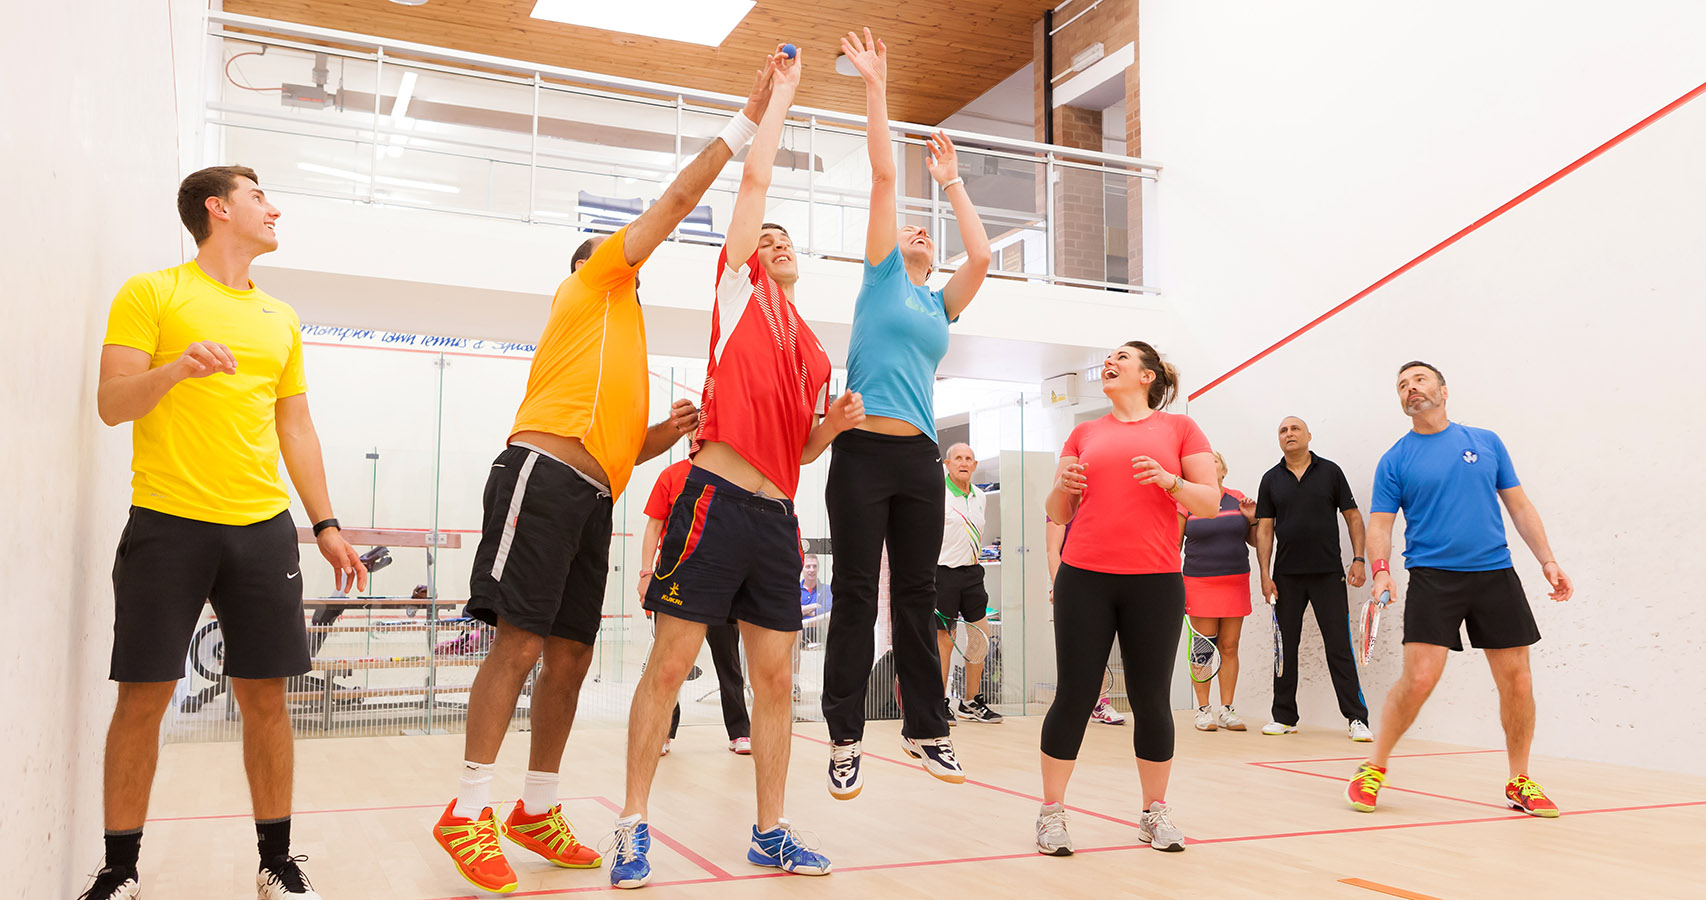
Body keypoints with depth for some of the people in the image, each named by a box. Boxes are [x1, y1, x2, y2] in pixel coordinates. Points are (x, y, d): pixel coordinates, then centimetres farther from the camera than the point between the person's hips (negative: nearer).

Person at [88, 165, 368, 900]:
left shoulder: (281, 319, 16)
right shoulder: (150, 294, 3)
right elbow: (111, 404, -4)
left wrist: (326, 523, 13)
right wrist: (174, 368, -23)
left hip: (263, 528, 4)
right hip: (167, 522, -3)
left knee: (265, 696, 4)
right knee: (143, 696, 0)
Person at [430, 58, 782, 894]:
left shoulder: (620, 339, 31)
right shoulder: (591, 285, 11)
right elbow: (680, 197, 7)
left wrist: (664, 432, 12)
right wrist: (748, 117, 11)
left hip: (590, 497, 9)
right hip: (544, 475, -9)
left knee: (570, 657, 7)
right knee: (520, 641, -11)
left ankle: (538, 810, 15)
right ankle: (468, 812, -5)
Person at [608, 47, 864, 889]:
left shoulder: (815, 353, 19)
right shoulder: (739, 290, 7)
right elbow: (755, 176, 5)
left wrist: (833, 424, 3)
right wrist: (783, 91, 14)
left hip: (777, 516, 6)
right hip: (716, 500, -6)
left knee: (774, 677, 9)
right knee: (668, 666, -1)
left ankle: (771, 832, 20)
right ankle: (633, 828, 11)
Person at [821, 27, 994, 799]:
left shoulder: (942, 305, 20)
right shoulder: (880, 276, 9)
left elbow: (982, 256, 9)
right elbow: (884, 175, 5)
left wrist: (952, 182, 21)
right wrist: (875, 88, 5)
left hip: (919, 457, 5)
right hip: (863, 451, -4)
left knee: (917, 597, 9)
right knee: (856, 597, -2)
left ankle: (926, 729, 17)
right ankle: (845, 738, 4)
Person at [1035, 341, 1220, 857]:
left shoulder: (1179, 429, 9)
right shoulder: (1084, 434, 15)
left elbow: (1211, 504, 4)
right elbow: (1058, 514, 15)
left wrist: (1169, 481, -13)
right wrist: (1063, 486, -6)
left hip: (1155, 582, -1)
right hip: (1085, 580, 1)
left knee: (1151, 699, 3)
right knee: (1074, 695, 0)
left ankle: (1155, 813, 18)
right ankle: (1052, 813, 9)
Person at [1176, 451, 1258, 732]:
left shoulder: (1238, 500, 10)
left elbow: (1253, 541, 17)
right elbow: (1175, 545, 4)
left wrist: (1252, 520, -2)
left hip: (1236, 582, 3)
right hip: (1200, 584, -2)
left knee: (1229, 647, 3)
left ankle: (1226, 710, 10)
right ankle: (1203, 709, 6)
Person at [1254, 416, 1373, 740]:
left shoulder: (1330, 471, 4)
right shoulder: (1271, 479, 8)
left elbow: (1353, 516, 5)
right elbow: (1264, 528, 6)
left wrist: (1358, 560, -5)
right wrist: (1265, 574, -2)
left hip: (1328, 574, -2)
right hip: (1287, 576, 2)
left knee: (1339, 647, -4)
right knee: (1285, 647, 6)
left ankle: (1356, 719, 0)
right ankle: (1284, 717, 14)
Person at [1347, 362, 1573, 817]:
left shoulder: (1486, 441, 12)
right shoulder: (1395, 461, 5)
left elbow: (1519, 505, 14)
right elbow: (1380, 524, 2)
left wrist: (1547, 560, 5)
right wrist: (1381, 570, -16)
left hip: (1496, 574, 3)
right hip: (1433, 577, -3)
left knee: (1517, 682, 3)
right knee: (1418, 679, -13)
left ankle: (1520, 784, 21)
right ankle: (1372, 770, 4)